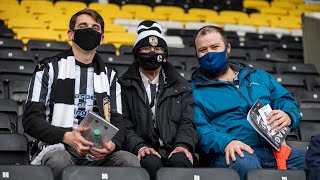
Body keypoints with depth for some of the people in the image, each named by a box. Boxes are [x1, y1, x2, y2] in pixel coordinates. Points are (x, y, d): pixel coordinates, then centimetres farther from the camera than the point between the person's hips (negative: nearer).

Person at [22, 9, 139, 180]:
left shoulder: (109, 75, 19)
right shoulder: (48, 68, 8)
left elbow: (117, 121, 12)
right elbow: (31, 119, -1)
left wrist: (112, 144, -14)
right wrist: (66, 137, -20)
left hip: (99, 153, 3)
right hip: (59, 148, -3)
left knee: (131, 161, -28)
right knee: (60, 162, -39)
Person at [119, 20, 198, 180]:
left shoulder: (181, 85, 20)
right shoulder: (125, 86, 13)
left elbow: (187, 122, 10)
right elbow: (124, 125, 4)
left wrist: (183, 144, -11)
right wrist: (139, 146, -15)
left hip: (174, 150, 2)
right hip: (145, 153, -1)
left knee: (179, 160, -34)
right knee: (152, 162, -36)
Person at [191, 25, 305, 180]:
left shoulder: (260, 77, 25)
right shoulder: (194, 90, 11)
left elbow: (286, 101, 22)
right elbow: (199, 128, -3)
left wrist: (288, 116, -4)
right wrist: (225, 142, -23)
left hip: (274, 150, 3)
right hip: (234, 154, -3)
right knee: (244, 162, -38)